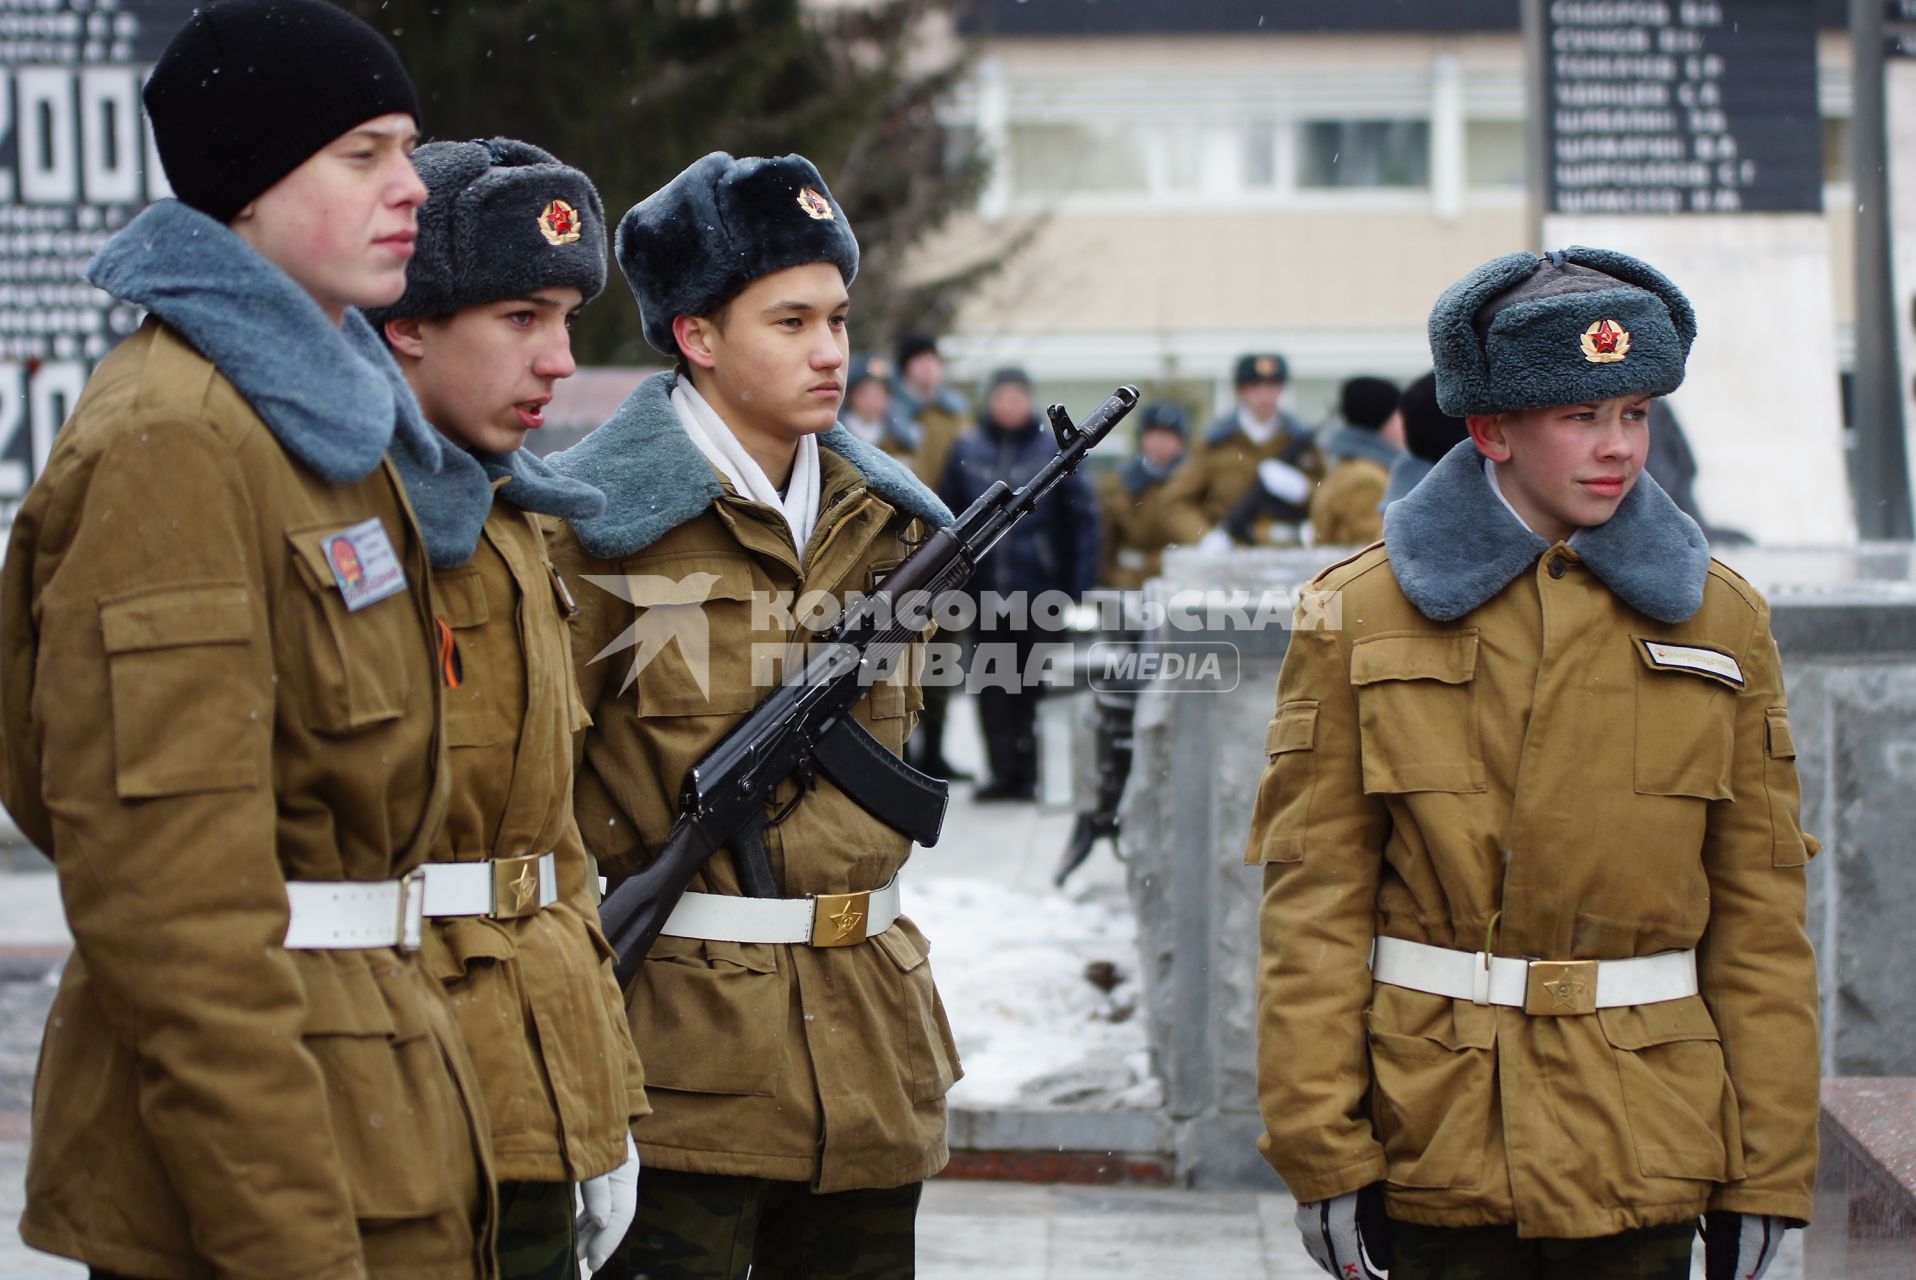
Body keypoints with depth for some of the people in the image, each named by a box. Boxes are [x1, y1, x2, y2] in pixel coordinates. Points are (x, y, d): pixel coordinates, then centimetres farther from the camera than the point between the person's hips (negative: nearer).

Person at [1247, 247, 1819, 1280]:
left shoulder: (1719, 622, 6)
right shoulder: (1363, 617, 0)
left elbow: (1761, 914, 6)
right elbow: (1313, 901, -2)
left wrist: (1769, 1172, 3)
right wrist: (1321, 1152, -7)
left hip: (1647, 1156, 2)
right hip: (1438, 1145, -1)